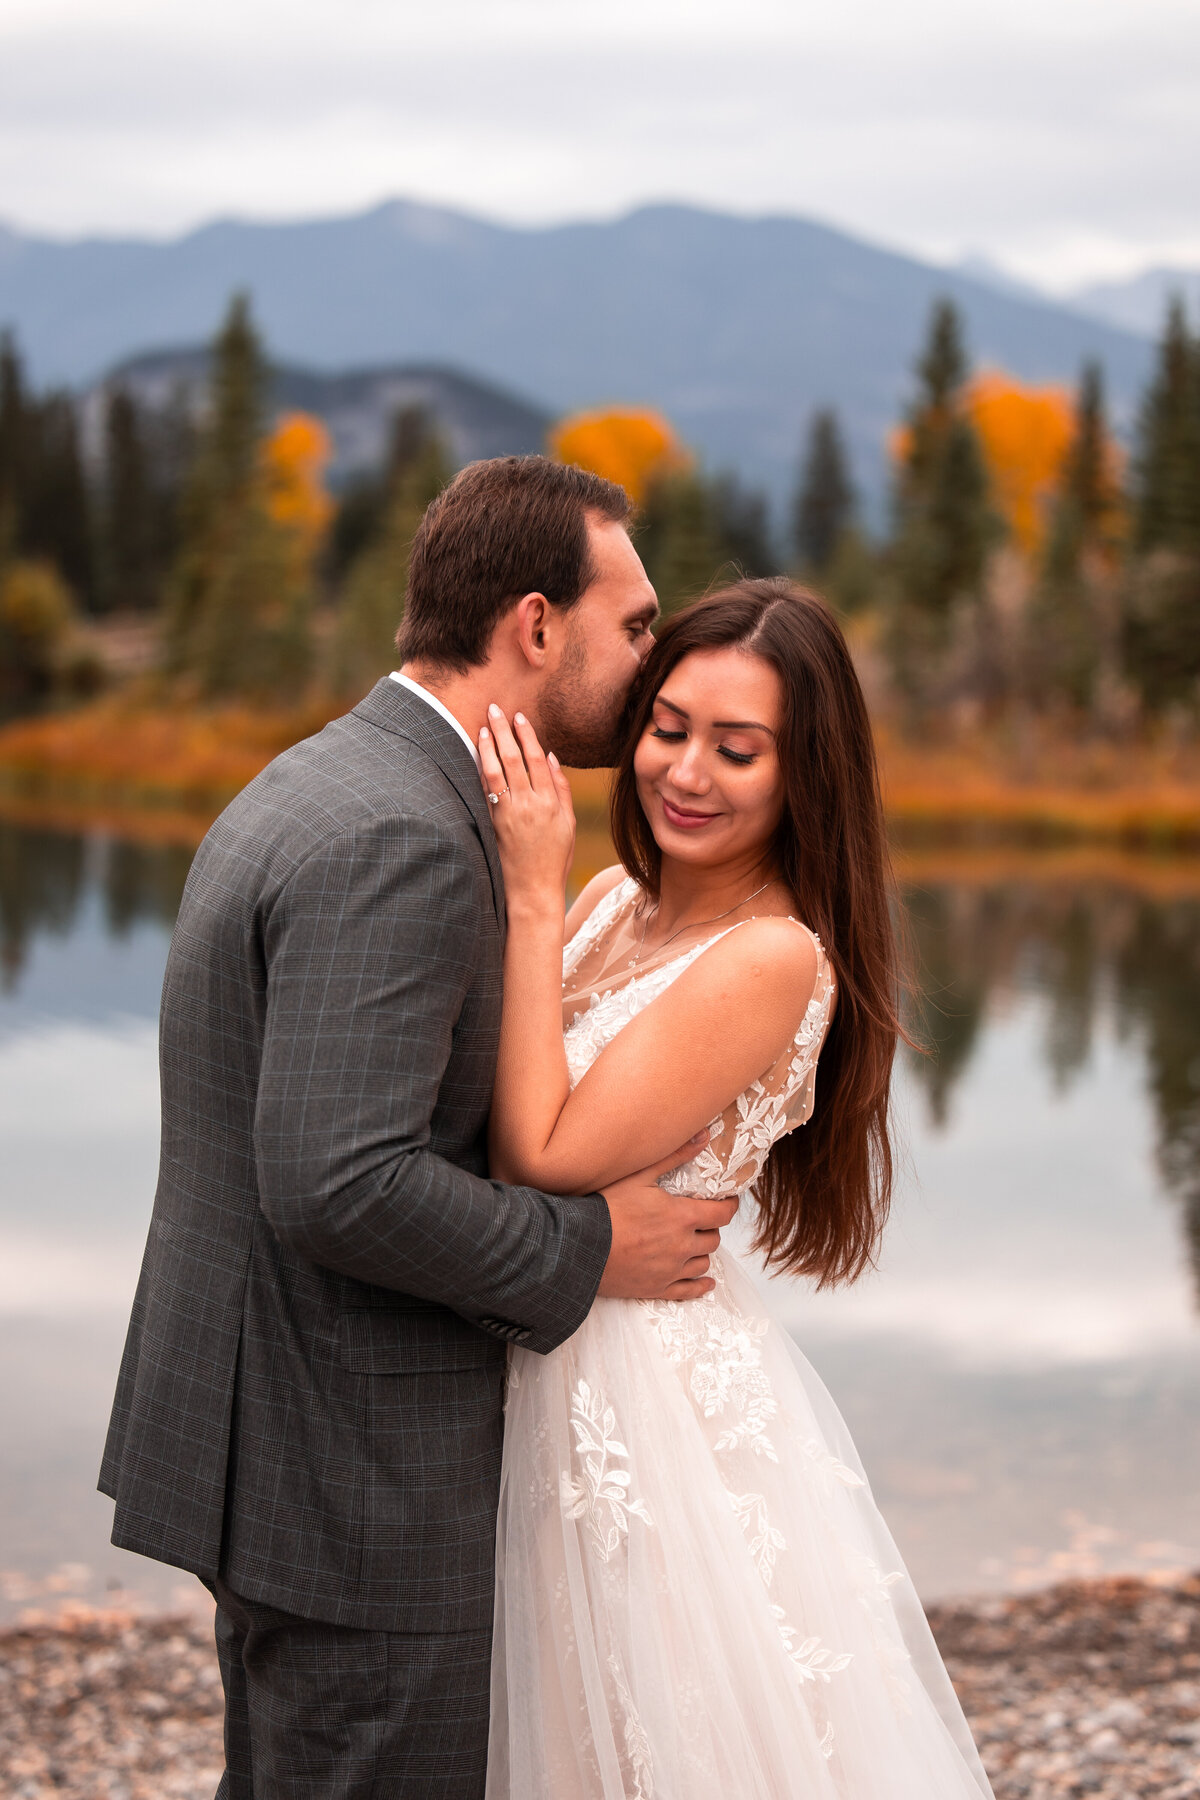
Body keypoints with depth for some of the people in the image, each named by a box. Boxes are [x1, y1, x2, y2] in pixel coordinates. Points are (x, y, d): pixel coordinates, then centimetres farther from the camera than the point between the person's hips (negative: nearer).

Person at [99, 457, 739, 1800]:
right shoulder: (399, 844, -22)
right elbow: (340, 1185, -29)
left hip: (251, 1431, 10)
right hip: (358, 1484, -10)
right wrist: (588, 1251, -16)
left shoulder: (302, 792, 11)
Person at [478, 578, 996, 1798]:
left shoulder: (773, 958, -22)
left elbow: (547, 1153, -24)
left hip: (650, 1403, -8)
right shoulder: (618, 898, 3)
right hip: (553, 1381, 8)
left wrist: (531, 898, -22)